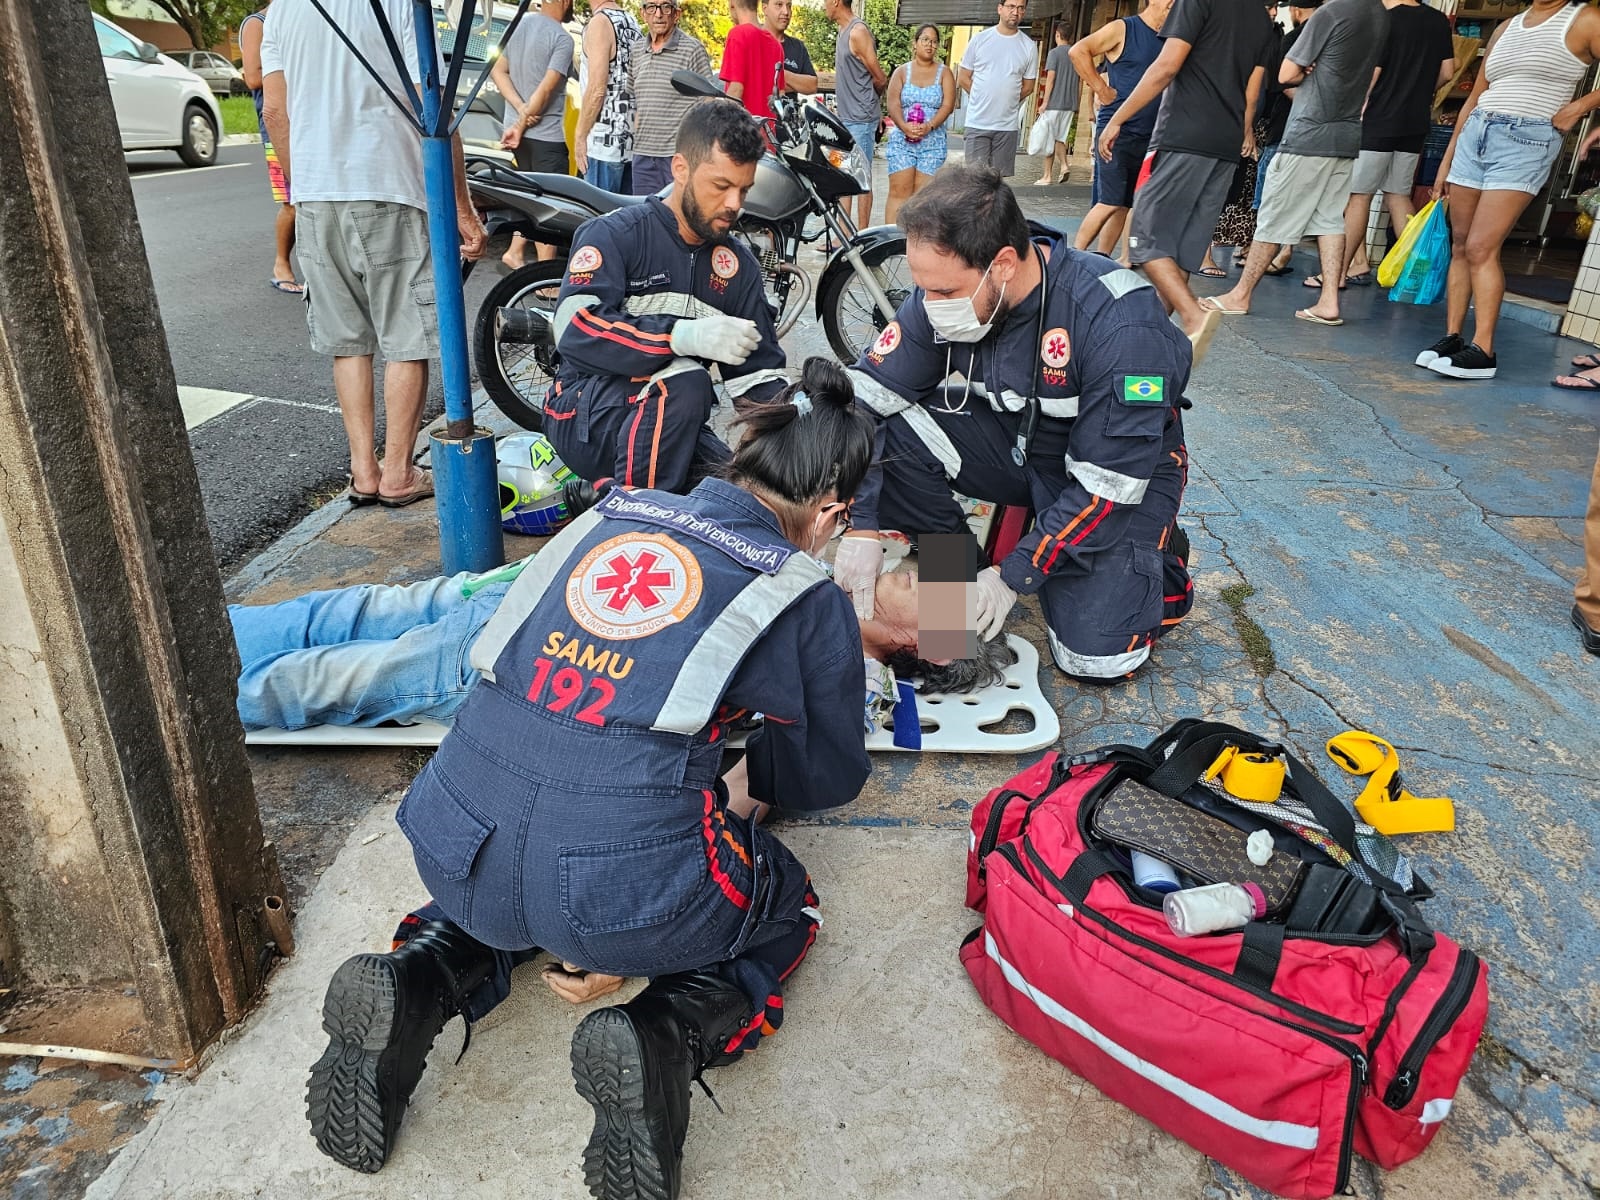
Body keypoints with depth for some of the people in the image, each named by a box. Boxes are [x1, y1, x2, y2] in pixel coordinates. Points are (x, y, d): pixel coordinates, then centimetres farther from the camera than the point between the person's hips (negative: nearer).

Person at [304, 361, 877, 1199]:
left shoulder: (612, 516, 13)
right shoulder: (806, 597, 1)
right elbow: (831, 776, 14)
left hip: (457, 859, 5)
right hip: (620, 889, -4)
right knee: (789, 907, 25)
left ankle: (420, 983, 11)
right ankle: (663, 1037, -3)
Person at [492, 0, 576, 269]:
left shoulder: (520, 23, 8)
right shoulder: (562, 38, -13)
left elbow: (498, 70, 6)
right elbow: (545, 89, -19)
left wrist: (521, 109, -4)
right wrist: (521, 125, -13)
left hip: (519, 130, 8)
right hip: (546, 135, -8)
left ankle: (515, 252, 24)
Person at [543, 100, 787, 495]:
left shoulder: (739, 265, 7)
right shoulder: (615, 234, -9)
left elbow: (757, 372, 7)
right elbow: (574, 329, -26)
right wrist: (684, 336, -36)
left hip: (673, 426, 6)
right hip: (587, 416, -5)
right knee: (683, 383, -34)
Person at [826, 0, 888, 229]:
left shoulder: (858, 32, -13)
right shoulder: (843, 32, 16)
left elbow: (880, 80, -10)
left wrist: (867, 101, 7)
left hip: (861, 119, -9)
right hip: (846, 117, 10)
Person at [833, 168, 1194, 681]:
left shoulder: (1121, 323, -32)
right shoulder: (944, 291, -18)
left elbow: (1109, 482, -28)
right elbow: (866, 397, -15)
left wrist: (1013, 577, -26)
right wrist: (861, 527, -25)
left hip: (1128, 471, -4)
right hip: (1018, 442, 4)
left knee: (1094, 656, -18)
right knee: (892, 429, -22)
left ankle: (1158, 556, 13)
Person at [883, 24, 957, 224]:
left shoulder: (944, 73, 10)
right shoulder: (901, 71, 10)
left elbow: (948, 105, -3)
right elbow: (893, 104, -2)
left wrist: (928, 126, -20)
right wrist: (904, 126, -21)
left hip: (933, 141, 0)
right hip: (902, 140, 0)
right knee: (899, 191, -8)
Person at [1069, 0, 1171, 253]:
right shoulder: (1123, 29, -3)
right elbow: (1078, 52, -13)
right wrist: (1102, 90, -13)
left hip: (1149, 135, 6)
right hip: (1117, 130, -6)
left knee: (1124, 204, 6)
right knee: (1110, 201, -13)